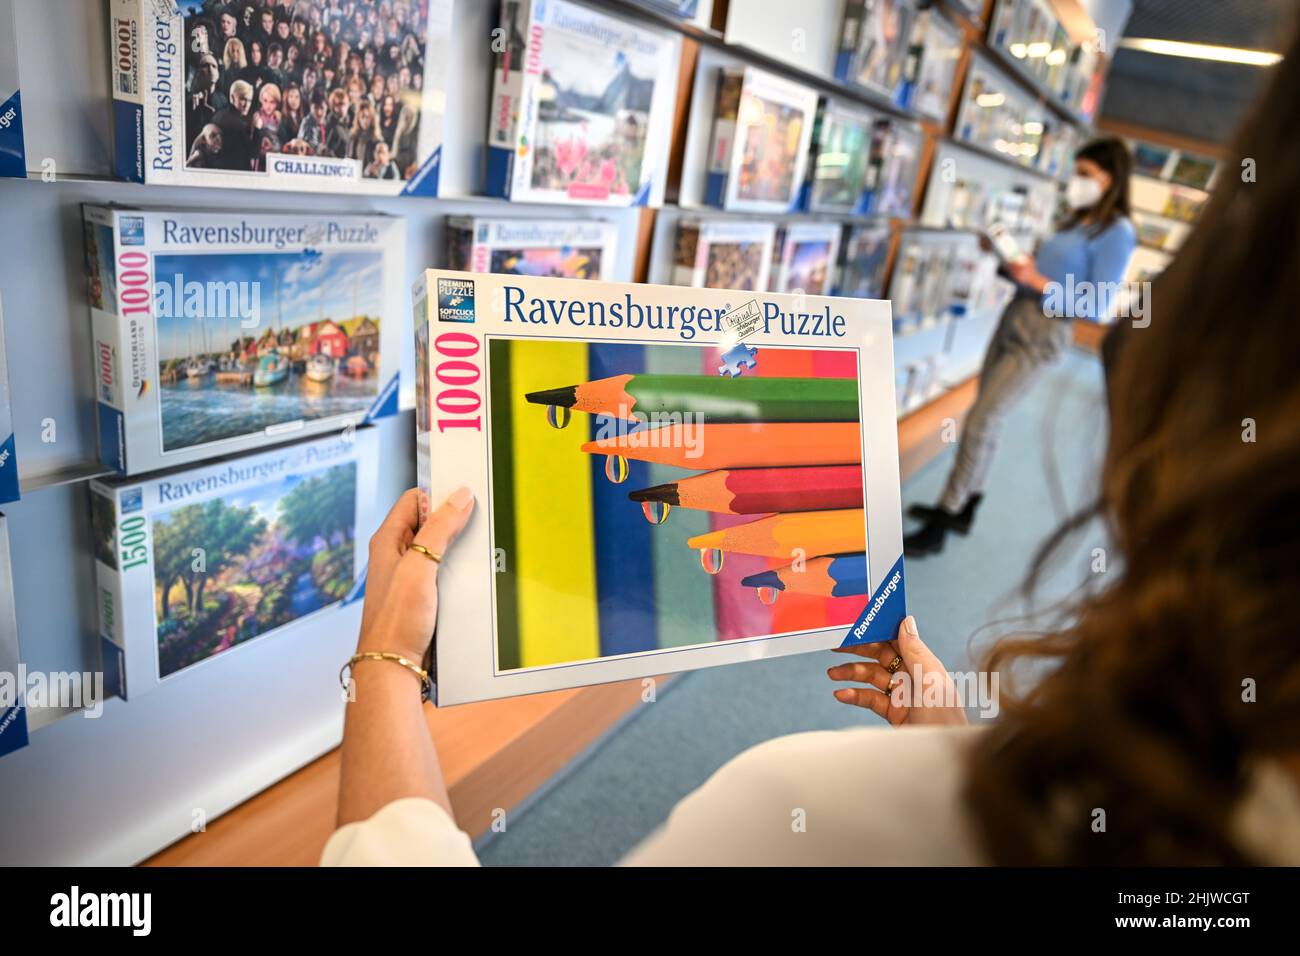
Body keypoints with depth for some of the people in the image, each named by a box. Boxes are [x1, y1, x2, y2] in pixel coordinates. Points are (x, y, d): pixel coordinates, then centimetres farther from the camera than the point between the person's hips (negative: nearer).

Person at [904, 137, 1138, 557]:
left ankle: (940, 526, -5)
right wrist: (1018, 265, -1)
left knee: (980, 421, -11)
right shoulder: (1077, 219, 15)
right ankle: (964, 508, 25)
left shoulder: (1116, 232, -10)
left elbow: (1095, 306, -16)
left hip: (1042, 335, -8)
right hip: (1013, 318, 9)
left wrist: (1037, 282, -22)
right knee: (986, 419, 12)